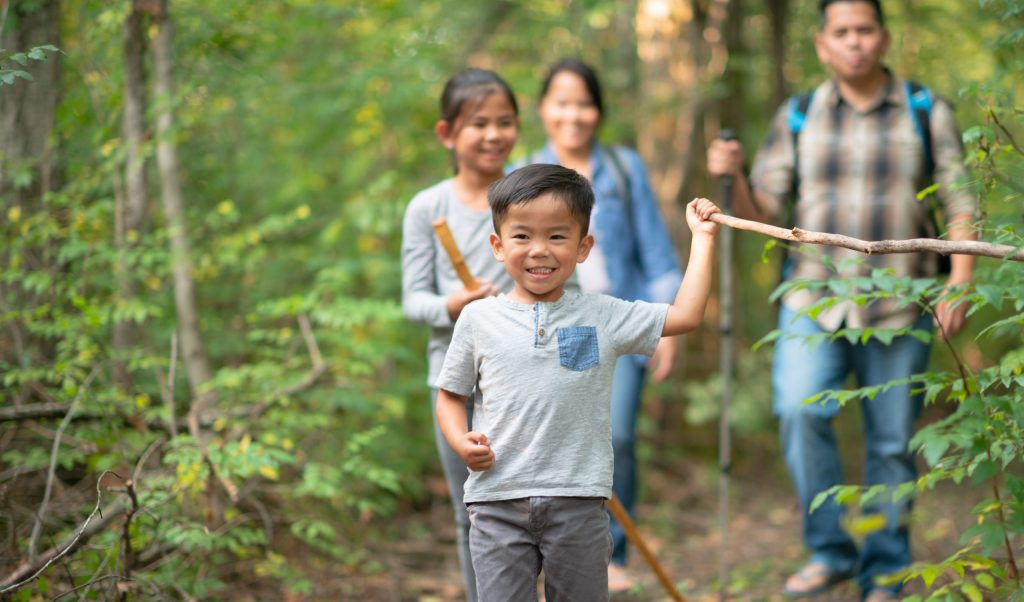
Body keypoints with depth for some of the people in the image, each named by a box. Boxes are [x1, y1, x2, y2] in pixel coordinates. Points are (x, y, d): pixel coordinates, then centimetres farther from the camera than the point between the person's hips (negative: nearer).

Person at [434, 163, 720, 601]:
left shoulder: (602, 317, 3)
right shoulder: (478, 319, 4)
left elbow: (685, 315, 2)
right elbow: (451, 394, 11)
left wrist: (702, 239, 6)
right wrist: (461, 442, -9)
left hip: (578, 502, 0)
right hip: (498, 500, 0)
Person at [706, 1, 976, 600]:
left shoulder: (929, 115, 4)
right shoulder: (797, 118, 7)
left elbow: (961, 209, 3)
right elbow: (762, 213, 6)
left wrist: (959, 287, -10)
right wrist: (733, 177, -14)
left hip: (900, 308, 0)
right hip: (813, 301, 1)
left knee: (892, 442, 3)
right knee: (800, 410, -20)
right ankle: (829, 551, -4)